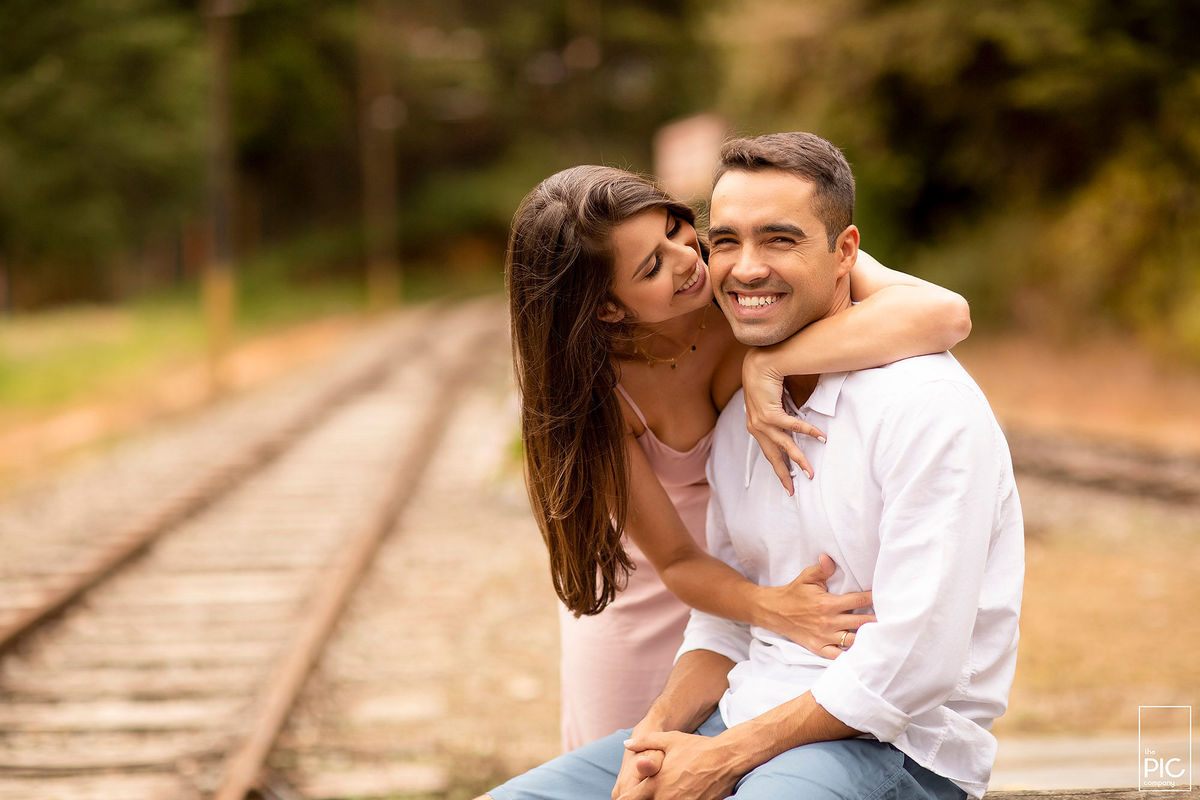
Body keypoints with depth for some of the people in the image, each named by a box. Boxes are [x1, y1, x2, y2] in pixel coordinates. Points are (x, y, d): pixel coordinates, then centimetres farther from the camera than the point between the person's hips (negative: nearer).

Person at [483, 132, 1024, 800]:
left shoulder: (929, 408, -14)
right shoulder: (740, 416, 11)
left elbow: (909, 666, -19)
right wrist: (658, 732, -3)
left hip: (895, 745, -7)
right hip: (747, 719, 7)